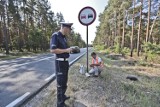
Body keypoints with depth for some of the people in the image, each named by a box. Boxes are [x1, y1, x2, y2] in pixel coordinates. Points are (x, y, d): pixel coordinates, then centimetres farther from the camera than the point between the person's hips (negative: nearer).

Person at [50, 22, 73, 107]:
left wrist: (69, 50, 10)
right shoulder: (55, 36, -14)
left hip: (65, 62, 9)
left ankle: (63, 96, 42)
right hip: (60, 62, -9)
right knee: (60, 82, 2)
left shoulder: (64, 37, 13)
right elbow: (53, 50, -25)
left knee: (64, 81, 21)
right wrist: (66, 50, -19)